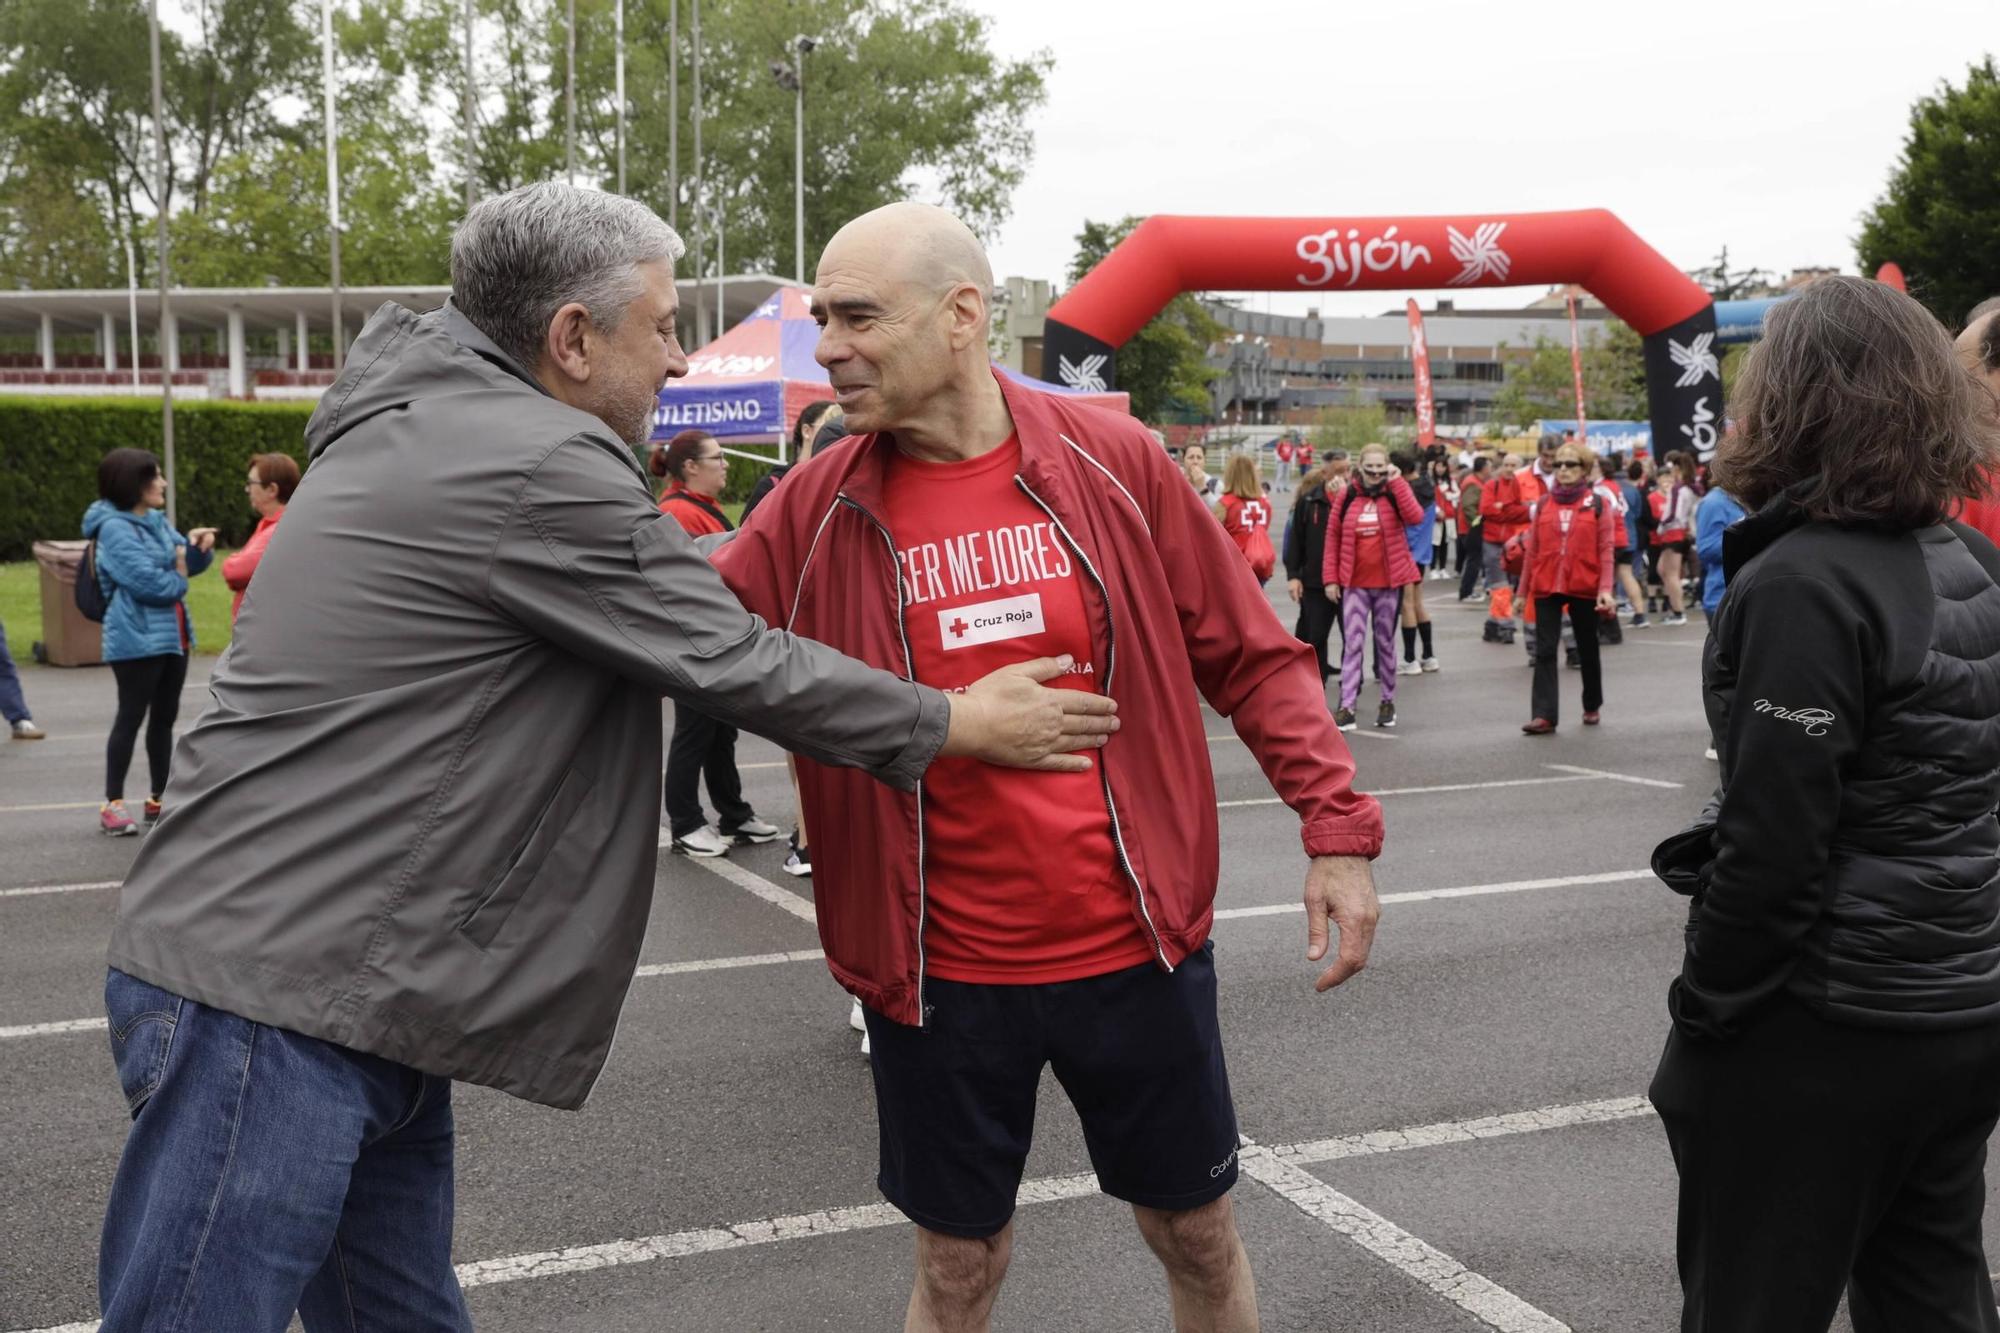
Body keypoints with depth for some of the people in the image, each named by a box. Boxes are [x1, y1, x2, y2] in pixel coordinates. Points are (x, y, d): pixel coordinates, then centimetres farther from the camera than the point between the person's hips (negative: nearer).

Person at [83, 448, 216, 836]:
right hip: (136, 639, -9)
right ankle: (113, 804, 1)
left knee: (165, 717, 13)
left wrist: (198, 544, -8)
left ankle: (159, 800, 21)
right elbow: (146, 580, -22)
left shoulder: (156, 520, 12)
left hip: (172, 636, 9)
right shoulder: (114, 528, -14)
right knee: (131, 718, -5)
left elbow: (184, 561, 13)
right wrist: (178, 579, -4)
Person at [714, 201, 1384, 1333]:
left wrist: (1337, 824, -6)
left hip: (1138, 944, 0)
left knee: (1198, 1235, 17)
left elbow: (1253, 656, 0)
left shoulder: (1113, 462, -6)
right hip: (939, 973, 0)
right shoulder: (817, 510, -4)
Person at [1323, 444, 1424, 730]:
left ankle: (1388, 702, 24)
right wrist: (1330, 578, -2)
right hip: (1354, 583, 0)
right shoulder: (1348, 496, 2)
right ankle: (1346, 707, -6)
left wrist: (1396, 481, -20)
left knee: (1385, 642, 12)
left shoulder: (1395, 492, -1)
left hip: (1388, 582, 0)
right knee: (1353, 644, -4)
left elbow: (1414, 516, -21)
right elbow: (1333, 537, 4)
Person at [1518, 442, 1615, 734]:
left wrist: (1605, 588, -15)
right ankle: (1544, 715, -9)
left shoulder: (1598, 504, 0)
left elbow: (1606, 550, -5)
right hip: (1547, 588, 2)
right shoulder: (1543, 505, 7)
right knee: (1544, 651, -6)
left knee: (1588, 650, 14)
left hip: (1584, 588, -2)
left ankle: (1592, 707, 31)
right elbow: (1532, 550, 8)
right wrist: (1523, 590, 8)